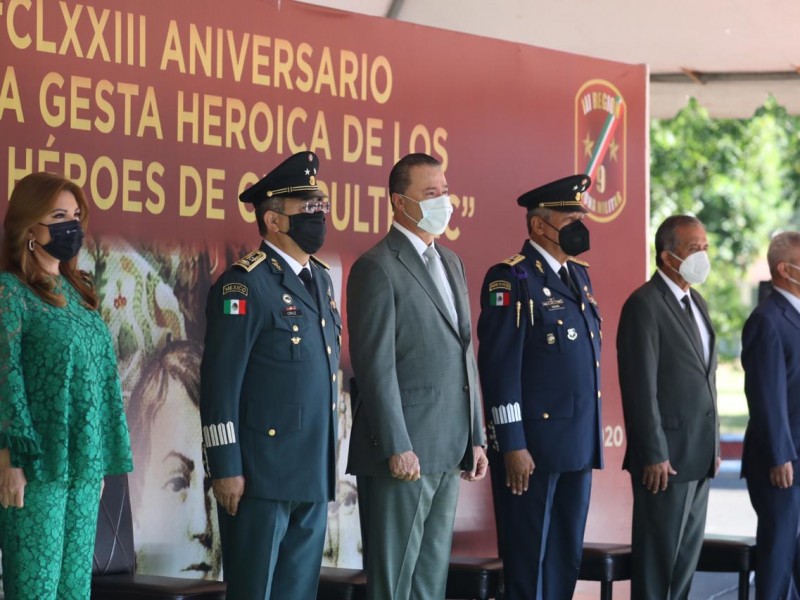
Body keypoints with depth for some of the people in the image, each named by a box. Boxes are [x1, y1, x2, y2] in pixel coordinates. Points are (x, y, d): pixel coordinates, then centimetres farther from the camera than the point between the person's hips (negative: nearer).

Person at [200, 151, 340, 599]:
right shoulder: (245, 285, -11)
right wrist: (226, 468, -16)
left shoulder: (320, 278, 15)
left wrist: (327, 461, 16)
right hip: (263, 474, -7)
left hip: (314, 476, 8)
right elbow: (221, 382, -13)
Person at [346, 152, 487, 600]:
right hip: (405, 451, -8)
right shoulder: (377, 268, -9)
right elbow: (376, 365, -14)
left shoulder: (451, 263, 17)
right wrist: (397, 448, -18)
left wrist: (476, 438, 14)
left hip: (448, 451, 8)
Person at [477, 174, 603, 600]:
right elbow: (499, 364, -15)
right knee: (528, 563, 0)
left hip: (578, 447, 8)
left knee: (566, 561, 11)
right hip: (532, 448, -8)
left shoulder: (579, 274, 16)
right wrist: (512, 445, -18)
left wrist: (591, 439, 17)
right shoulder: (511, 278, -10)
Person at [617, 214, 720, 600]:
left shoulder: (697, 303, 15)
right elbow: (642, 387, -16)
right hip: (668, 453, -8)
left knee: (688, 554, 11)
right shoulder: (645, 305, -12)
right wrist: (654, 455, -18)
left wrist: (714, 445, 14)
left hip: (700, 454, 8)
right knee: (659, 554, -3)